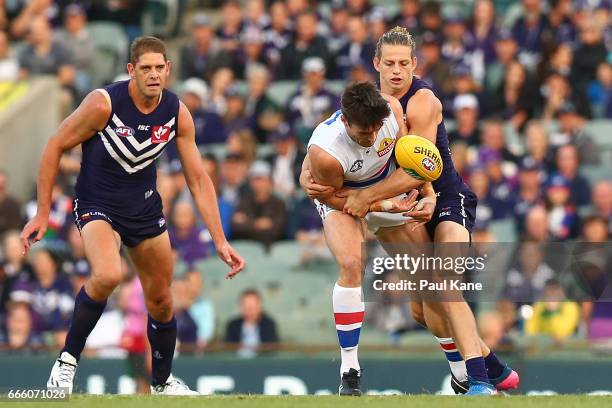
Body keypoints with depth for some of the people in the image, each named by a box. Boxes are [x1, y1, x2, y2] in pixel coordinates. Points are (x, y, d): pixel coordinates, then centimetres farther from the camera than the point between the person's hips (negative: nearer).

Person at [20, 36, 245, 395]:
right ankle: (68, 359, -14)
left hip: (145, 208, 5)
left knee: (161, 302, 12)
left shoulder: (178, 113, -10)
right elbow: (55, 147, -11)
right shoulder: (104, 103, -22)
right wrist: (43, 213, -11)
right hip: (97, 205, -5)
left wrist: (220, 241, -9)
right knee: (108, 276, -33)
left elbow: (199, 180, -4)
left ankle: (163, 382, 35)